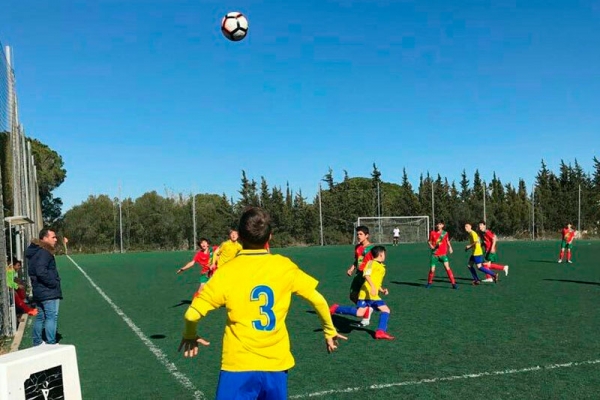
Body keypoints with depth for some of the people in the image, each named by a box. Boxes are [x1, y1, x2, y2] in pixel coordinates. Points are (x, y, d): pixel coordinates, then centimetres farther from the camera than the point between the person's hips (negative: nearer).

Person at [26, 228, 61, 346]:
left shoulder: (34, 252, 15)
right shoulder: (43, 253, -17)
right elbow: (41, 272, -28)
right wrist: (54, 283, -19)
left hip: (38, 292, 10)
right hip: (49, 292, -10)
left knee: (40, 316, 17)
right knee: (52, 317, -8)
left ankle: (37, 343, 26)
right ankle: (51, 344, -8)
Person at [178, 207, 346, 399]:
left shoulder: (227, 271, -8)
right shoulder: (285, 266, -2)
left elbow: (192, 314, -8)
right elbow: (319, 300, 4)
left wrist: (190, 336, 13)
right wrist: (329, 331, 21)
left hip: (239, 365, -2)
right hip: (277, 363, 3)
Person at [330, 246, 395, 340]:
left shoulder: (382, 267, 25)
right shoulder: (372, 263, -2)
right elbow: (366, 274, -19)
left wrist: (382, 290, 15)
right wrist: (372, 287, -30)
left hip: (374, 296, 9)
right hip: (366, 293, -9)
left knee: (386, 310, 0)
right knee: (359, 313, -17)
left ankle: (381, 332, -1)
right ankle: (336, 309, -3)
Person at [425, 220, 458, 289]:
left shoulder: (445, 233, 2)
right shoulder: (432, 233, 0)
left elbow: (447, 241, 17)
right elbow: (429, 241, 9)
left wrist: (450, 247, 0)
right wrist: (431, 245, -13)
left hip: (443, 254, 0)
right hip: (434, 254, 0)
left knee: (447, 267, -16)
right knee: (432, 269, -1)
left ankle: (453, 283, -9)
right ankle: (429, 282, 24)